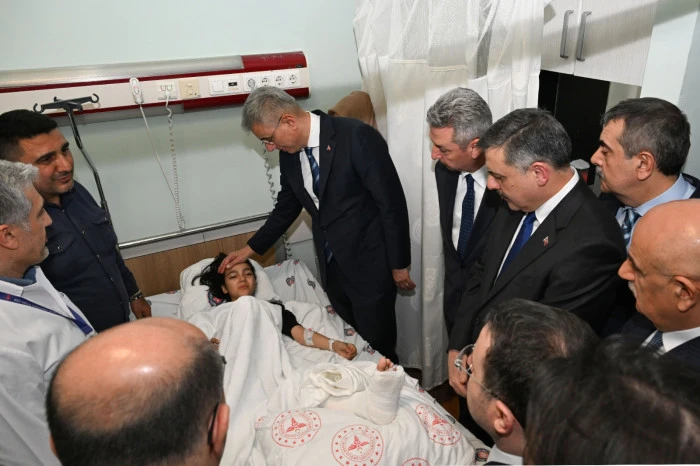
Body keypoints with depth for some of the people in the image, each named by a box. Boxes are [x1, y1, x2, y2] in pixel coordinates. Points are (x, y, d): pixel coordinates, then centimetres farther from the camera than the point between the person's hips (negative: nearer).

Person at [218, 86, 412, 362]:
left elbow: (392, 203, -16)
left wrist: (399, 264, -11)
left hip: (369, 265, -6)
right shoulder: (289, 152, 1)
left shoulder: (357, 137, -19)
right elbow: (286, 207, 16)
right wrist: (251, 248, 16)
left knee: (376, 347, 7)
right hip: (331, 267, 6)